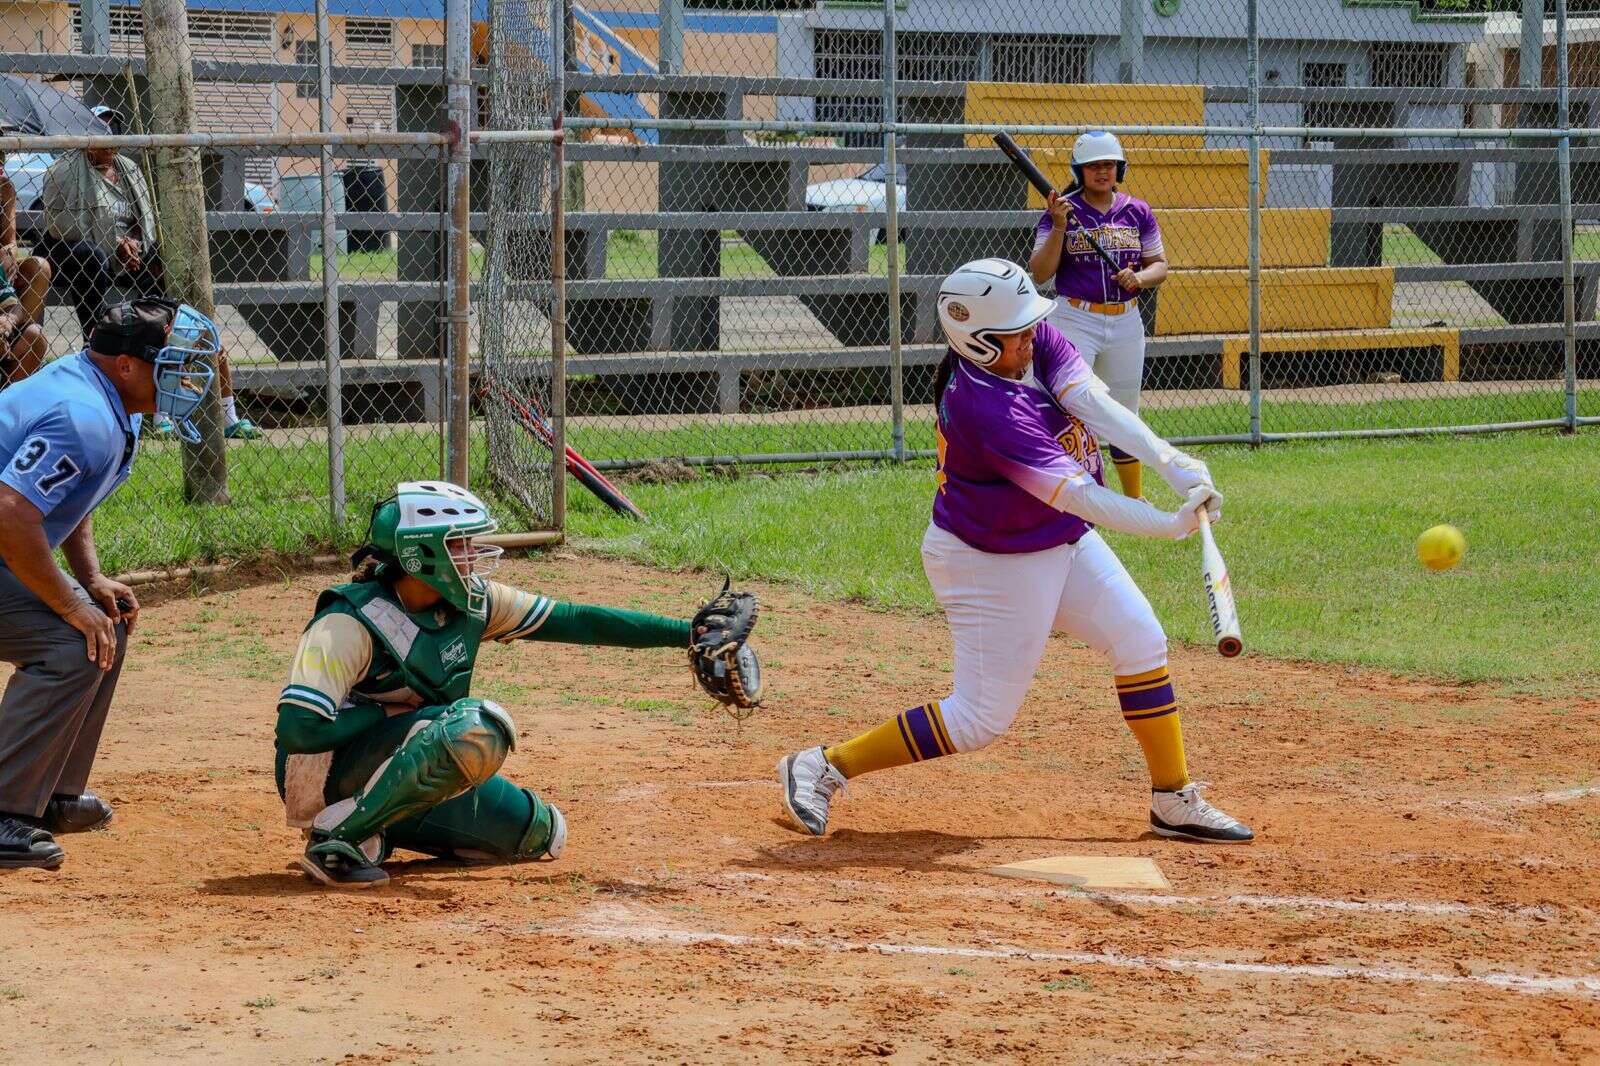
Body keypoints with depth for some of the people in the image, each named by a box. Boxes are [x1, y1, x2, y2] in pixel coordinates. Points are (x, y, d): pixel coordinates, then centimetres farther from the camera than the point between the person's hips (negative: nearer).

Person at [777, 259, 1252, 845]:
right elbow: (1074, 495, -37)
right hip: (993, 563, -9)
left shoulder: (1038, 340, -10)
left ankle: (1174, 800, 16)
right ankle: (824, 768, 5)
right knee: (981, 717, -3)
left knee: (1141, 644, 7)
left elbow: (1092, 403, -23)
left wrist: (1167, 458, -38)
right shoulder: (983, 407, -34)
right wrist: (1170, 526, -43)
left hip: (1066, 543, 9)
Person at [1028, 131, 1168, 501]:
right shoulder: (1063, 211, -5)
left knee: (1125, 416, 15)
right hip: (1074, 321, -4)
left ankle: (1136, 500, 29)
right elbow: (1040, 273, -10)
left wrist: (1140, 277, -12)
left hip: (1126, 322, 4)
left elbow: (1159, 266, 10)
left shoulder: (1137, 212, 6)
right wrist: (1058, 228, -22)